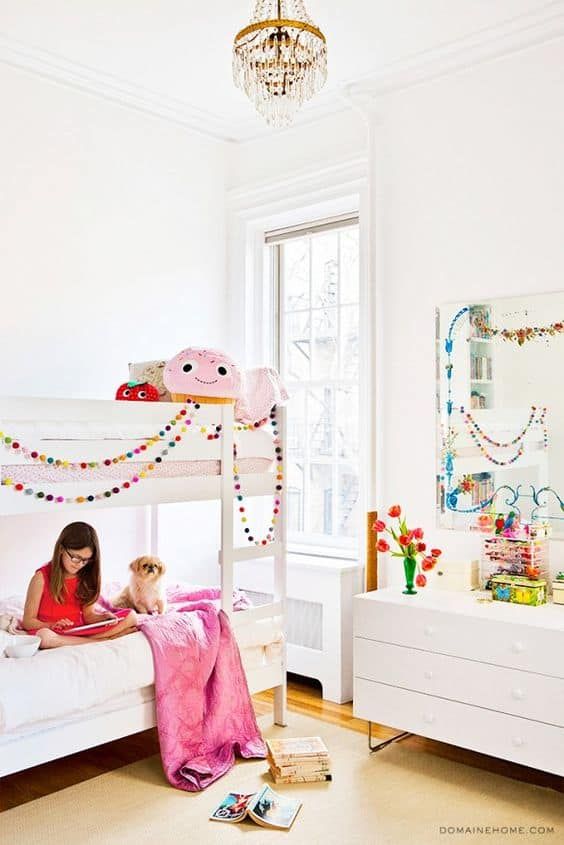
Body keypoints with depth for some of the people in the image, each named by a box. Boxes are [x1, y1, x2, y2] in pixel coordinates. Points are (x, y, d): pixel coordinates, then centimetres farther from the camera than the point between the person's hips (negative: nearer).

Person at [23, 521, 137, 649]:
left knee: (130, 616, -10)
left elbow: (88, 614, 6)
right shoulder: (42, 577, -9)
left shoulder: (86, 577, 5)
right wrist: (52, 626, -24)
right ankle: (104, 639, -25)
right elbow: (28, 621, -6)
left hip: (80, 630, 4)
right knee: (44, 636, -41)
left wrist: (104, 617, -16)